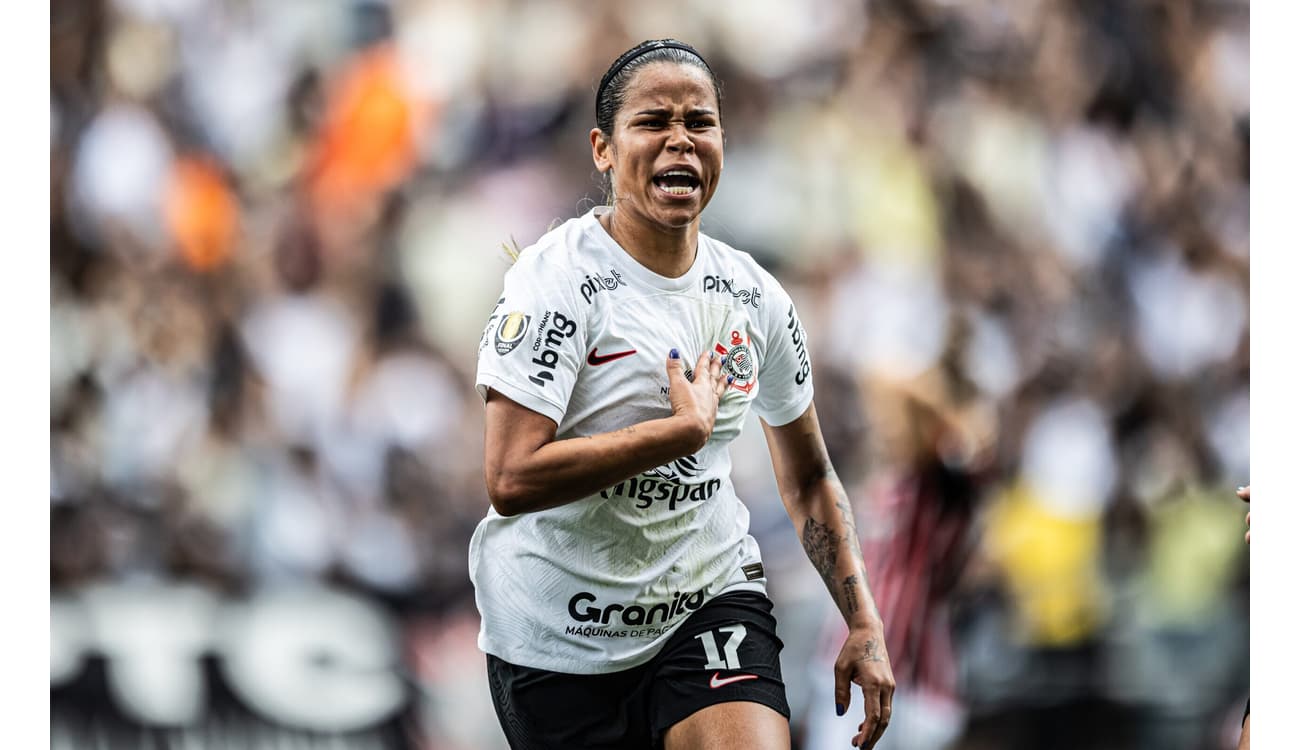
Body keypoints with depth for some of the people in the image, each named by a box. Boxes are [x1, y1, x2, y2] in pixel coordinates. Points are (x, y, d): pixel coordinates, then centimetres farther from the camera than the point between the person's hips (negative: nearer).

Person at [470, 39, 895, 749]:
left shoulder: (755, 297, 3)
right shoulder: (559, 278, -15)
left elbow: (808, 481, 17)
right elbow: (511, 480, -27)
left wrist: (864, 624, 6)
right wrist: (686, 428, -22)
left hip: (710, 598, 3)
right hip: (559, 633, -3)